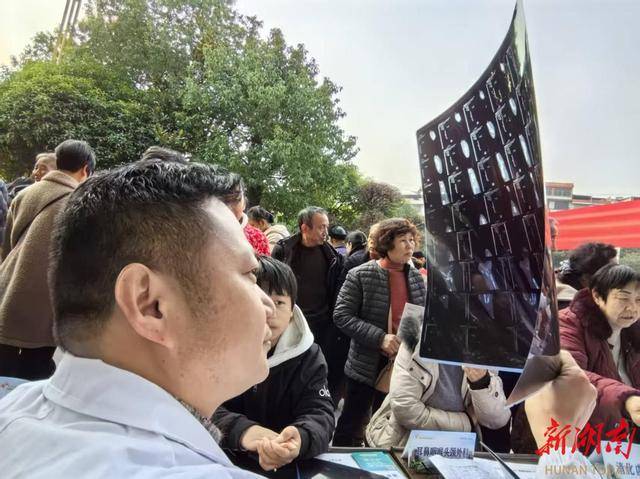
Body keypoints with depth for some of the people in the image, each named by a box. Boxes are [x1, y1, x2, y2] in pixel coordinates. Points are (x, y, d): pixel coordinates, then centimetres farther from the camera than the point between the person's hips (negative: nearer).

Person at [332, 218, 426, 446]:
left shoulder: (417, 278, 3)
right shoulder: (360, 275, -13)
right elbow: (342, 315, -16)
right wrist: (380, 338, -24)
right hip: (366, 364, -4)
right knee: (351, 427, 12)